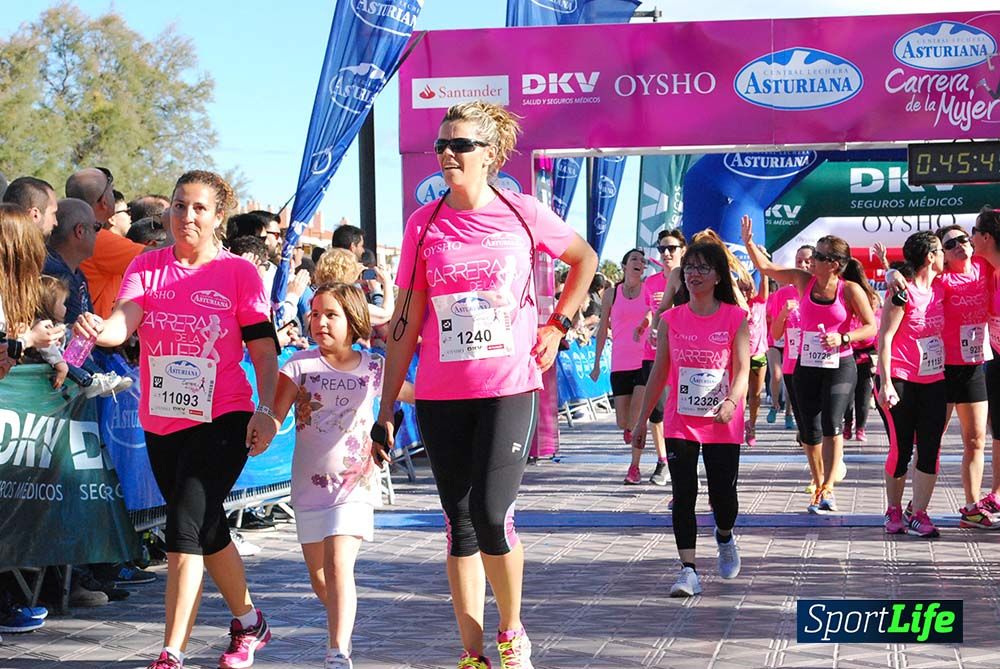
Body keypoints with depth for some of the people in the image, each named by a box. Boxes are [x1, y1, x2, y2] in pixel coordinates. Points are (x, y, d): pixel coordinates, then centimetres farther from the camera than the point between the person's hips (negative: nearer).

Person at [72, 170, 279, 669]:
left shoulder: (238, 272, -2)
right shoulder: (146, 267, 4)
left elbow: (264, 351, -2)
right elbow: (124, 320, -14)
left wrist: (265, 412, -14)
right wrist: (100, 330, -36)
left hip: (222, 419, -4)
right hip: (162, 422, 4)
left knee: (185, 525, -16)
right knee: (209, 530, 17)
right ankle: (248, 622, 37)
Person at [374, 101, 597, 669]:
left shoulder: (522, 213, -2)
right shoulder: (424, 224, 3)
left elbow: (585, 259, 17)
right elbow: (406, 322, 5)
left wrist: (558, 325, 8)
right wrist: (387, 408, 3)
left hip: (509, 388, -2)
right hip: (441, 396, 3)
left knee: (492, 515, -13)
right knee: (460, 524, 6)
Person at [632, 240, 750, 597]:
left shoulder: (735, 318, -3)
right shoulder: (671, 319, 3)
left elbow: (742, 368, -9)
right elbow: (659, 371, 8)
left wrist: (731, 401, -28)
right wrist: (642, 419, 8)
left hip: (723, 424, -1)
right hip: (680, 422, 1)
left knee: (723, 494, 3)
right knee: (684, 494, -6)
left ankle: (725, 537, 36)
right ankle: (688, 569, -5)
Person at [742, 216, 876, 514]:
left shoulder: (850, 290, -9)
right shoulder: (803, 281, 1)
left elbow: (871, 326, -6)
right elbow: (765, 267, 4)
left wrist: (843, 338, -19)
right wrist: (749, 242, -9)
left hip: (840, 366, -4)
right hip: (807, 366, 4)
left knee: (831, 424, -19)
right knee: (809, 432, 6)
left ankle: (827, 489, -14)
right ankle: (822, 488, 22)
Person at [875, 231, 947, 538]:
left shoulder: (940, 288, 6)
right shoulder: (903, 291, -12)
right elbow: (885, 337, -14)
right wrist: (886, 383, -18)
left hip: (933, 381, 6)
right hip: (900, 381, -6)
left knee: (930, 450, 0)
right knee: (901, 450, 0)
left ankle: (917, 513, 6)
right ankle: (894, 511, 17)